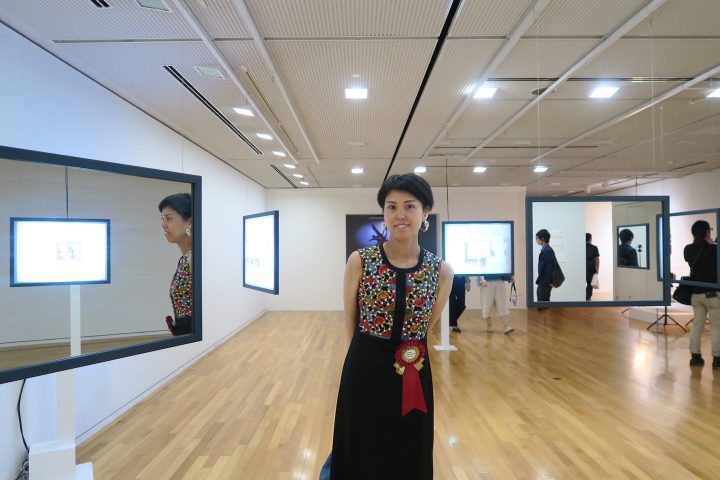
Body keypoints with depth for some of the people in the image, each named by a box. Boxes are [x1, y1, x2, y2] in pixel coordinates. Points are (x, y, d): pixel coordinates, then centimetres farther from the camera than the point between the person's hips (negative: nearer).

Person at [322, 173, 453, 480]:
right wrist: (371, 356, 5)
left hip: (413, 380, 2)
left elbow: (426, 328, 5)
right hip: (364, 374, -1)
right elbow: (351, 326, -1)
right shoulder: (360, 261, -11)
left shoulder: (441, 271, -6)